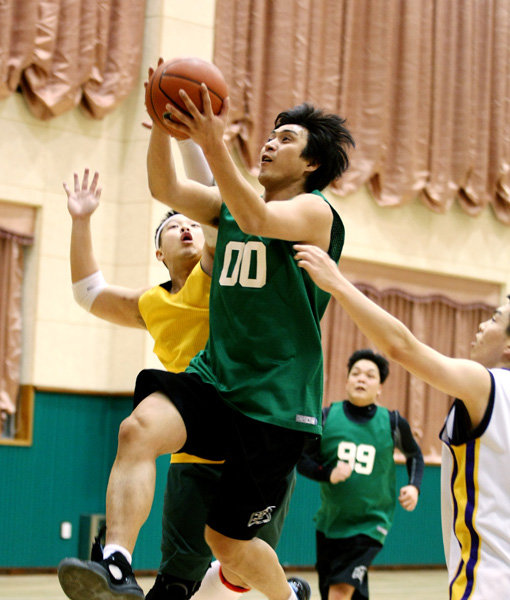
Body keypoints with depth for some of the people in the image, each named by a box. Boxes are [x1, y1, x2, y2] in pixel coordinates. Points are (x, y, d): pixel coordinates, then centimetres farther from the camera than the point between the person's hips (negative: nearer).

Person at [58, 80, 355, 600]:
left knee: (228, 540, 3)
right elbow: (166, 189, -2)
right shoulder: (228, 205, 15)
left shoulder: (315, 211, -5)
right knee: (139, 428, -28)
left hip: (276, 401, -5)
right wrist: (161, 126, -20)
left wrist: (214, 145, -39)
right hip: (213, 379, 5)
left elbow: (257, 218, -27)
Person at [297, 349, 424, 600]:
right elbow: (302, 461, 1)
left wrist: (414, 486, -3)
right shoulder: (327, 417, -4)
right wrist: (329, 473, -18)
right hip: (329, 522, 3)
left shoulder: (392, 423, -4)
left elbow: (414, 455, 14)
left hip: (369, 525, -3)